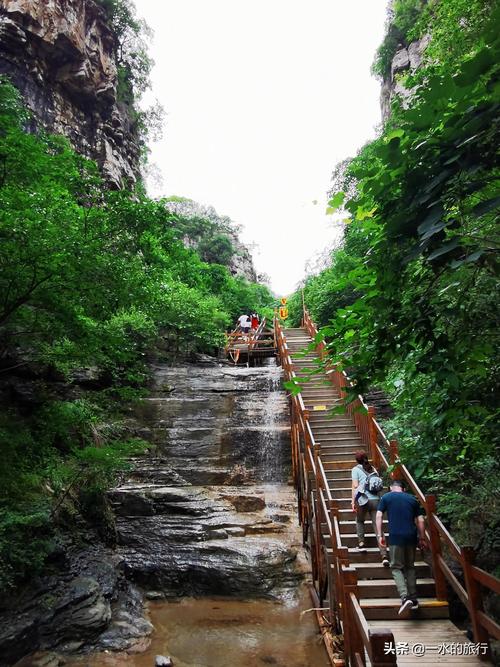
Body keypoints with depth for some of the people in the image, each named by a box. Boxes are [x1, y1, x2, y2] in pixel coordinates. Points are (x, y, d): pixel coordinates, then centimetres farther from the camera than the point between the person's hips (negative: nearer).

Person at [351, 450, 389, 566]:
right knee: (377, 526, 1)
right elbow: (379, 484, 14)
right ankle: (384, 555, -7)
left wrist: (353, 501, -3)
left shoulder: (356, 469, 2)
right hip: (376, 499, 3)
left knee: (360, 521, 24)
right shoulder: (373, 469, 14)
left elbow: (355, 486, -5)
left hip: (363, 499, -3)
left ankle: (361, 542, 10)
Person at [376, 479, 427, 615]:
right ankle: (413, 599, 18)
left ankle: (405, 597, -13)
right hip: (411, 536, 3)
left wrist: (380, 535, 3)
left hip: (395, 537, -3)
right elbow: (420, 520, 11)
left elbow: (379, 516, -1)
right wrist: (422, 539, 17)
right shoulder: (412, 499, 13)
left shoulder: (386, 497, 7)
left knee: (397, 567, 5)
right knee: (410, 567, 18)